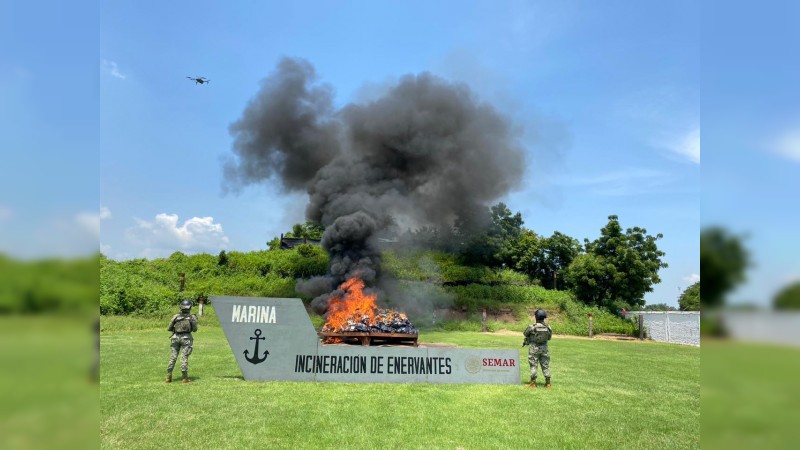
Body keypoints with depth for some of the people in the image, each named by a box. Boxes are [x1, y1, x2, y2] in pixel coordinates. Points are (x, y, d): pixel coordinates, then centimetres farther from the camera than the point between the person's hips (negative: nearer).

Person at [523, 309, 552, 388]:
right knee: (545, 365, 12)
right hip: (544, 348, 3)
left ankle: (533, 383, 6)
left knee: (533, 365, 4)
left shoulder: (532, 327, -15)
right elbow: (549, 337, 10)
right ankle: (547, 382, 14)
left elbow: (526, 333, 2)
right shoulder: (548, 327, -5)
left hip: (534, 348, -3)